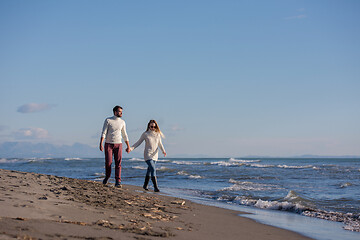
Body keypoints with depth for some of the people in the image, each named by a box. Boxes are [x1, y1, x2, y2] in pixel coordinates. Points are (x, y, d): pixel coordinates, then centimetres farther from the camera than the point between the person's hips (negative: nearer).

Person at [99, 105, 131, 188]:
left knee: (118, 163, -7)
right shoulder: (108, 120, -2)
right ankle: (107, 176, 24)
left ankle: (118, 181, -8)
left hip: (118, 144, 2)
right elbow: (103, 133, -7)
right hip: (108, 144, -2)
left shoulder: (122, 122, 8)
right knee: (108, 162, -3)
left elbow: (124, 135, 14)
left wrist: (128, 146, 12)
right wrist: (101, 144, -18)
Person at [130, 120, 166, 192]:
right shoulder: (145, 134, -4)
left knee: (149, 170, 13)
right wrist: (131, 148, -10)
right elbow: (138, 142, 0)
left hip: (154, 155, 5)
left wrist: (163, 151, -4)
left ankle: (145, 185, 28)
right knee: (153, 169, -17)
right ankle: (155, 187, -19)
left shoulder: (158, 134, 6)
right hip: (148, 154, -5)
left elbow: (160, 144, 12)